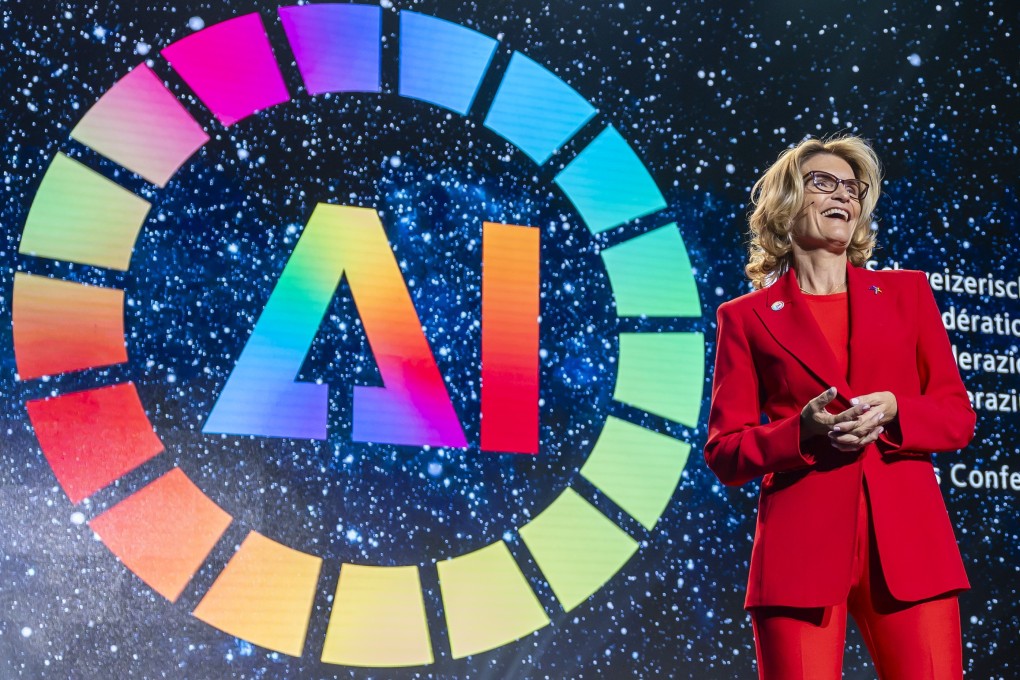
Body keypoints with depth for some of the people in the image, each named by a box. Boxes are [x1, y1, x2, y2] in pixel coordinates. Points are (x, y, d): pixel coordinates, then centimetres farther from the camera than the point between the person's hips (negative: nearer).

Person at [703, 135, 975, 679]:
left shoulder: (907, 292, 15)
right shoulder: (746, 317, 8)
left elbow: (958, 417, 13)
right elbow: (724, 454, 5)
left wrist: (893, 413, -8)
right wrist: (803, 431, -13)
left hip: (907, 542, 2)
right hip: (801, 548, -2)